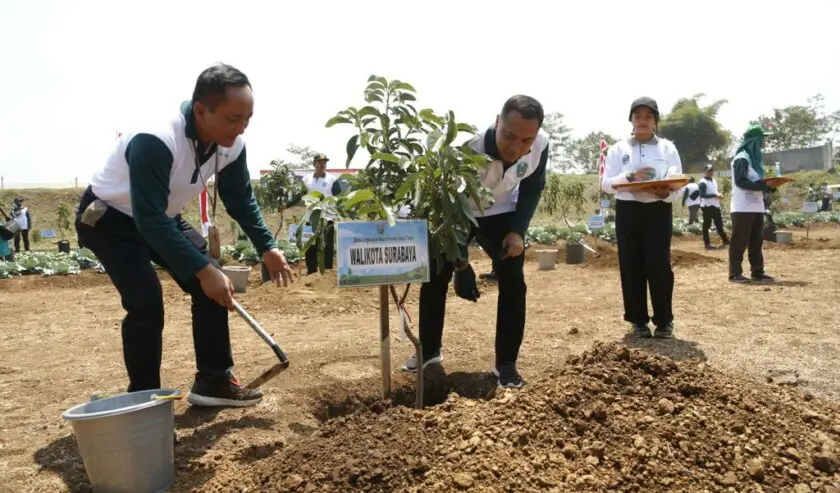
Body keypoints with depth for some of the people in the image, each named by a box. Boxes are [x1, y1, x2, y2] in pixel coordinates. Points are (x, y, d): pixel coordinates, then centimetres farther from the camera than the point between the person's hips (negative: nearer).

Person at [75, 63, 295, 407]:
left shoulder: (231, 144, -15)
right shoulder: (154, 141, -37)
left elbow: (240, 200, -1)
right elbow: (149, 219, -39)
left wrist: (267, 248, -10)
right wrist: (202, 270, -40)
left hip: (164, 218, 7)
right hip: (109, 218, -7)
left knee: (214, 287, -3)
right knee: (146, 304, -21)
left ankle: (214, 381, 9)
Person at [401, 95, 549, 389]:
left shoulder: (541, 146, -26)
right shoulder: (468, 149, -40)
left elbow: (533, 188, -5)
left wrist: (518, 230, -16)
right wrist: (460, 262, -33)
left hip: (501, 213, 2)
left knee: (512, 282, -9)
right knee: (434, 279, 0)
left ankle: (506, 364, 2)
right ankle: (429, 351, 21)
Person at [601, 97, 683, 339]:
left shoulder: (668, 148, 7)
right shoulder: (618, 149, 7)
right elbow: (606, 184, 0)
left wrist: (666, 193, -21)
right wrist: (630, 177, -17)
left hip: (658, 211, -1)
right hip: (628, 211, 1)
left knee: (659, 266, -5)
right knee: (631, 267, 2)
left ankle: (664, 321, 9)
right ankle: (638, 320, 14)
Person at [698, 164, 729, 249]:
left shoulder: (714, 180, 17)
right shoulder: (703, 182, -11)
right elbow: (702, 195, -21)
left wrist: (718, 195, 2)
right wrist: (715, 195, -25)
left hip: (716, 206, 8)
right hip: (707, 206, -8)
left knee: (719, 224, 12)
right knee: (707, 225, -2)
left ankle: (725, 241, 18)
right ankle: (707, 244, 2)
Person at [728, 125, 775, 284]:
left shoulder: (755, 157, 18)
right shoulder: (742, 157, -10)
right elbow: (740, 181, -20)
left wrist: (768, 186, 4)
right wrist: (762, 185, -25)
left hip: (756, 206, 9)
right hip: (743, 207, -9)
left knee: (756, 241, 10)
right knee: (739, 240, -5)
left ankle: (757, 272, 15)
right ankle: (735, 273, -1)